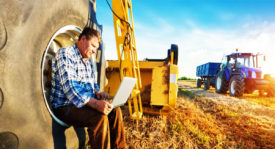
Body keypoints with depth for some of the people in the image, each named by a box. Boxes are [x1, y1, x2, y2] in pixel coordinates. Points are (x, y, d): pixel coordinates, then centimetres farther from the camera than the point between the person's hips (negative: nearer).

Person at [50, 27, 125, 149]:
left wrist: (98, 93, -1)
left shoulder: (88, 61, 15)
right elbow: (70, 87, -26)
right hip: (65, 106, -8)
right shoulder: (65, 54, -14)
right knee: (100, 117, -29)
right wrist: (95, 103, -35)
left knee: (115, 111, -7)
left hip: (86, 103, 8)